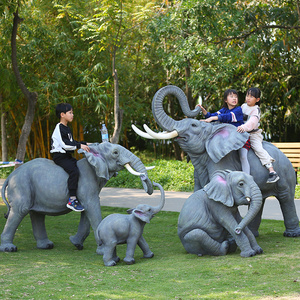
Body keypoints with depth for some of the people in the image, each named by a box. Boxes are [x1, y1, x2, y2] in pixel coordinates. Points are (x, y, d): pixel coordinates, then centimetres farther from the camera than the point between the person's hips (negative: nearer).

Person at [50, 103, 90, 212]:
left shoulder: (67, 129, 20)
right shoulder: (59, 128, -12)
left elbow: (71, 142, 26)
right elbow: (65, 144, -21)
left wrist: (85, 144, 18)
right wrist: (80, 146, -22)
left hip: (67, 156, 10)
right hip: (60, 157, -10)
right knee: (74, 171, -29)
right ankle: (72, 200, -33)